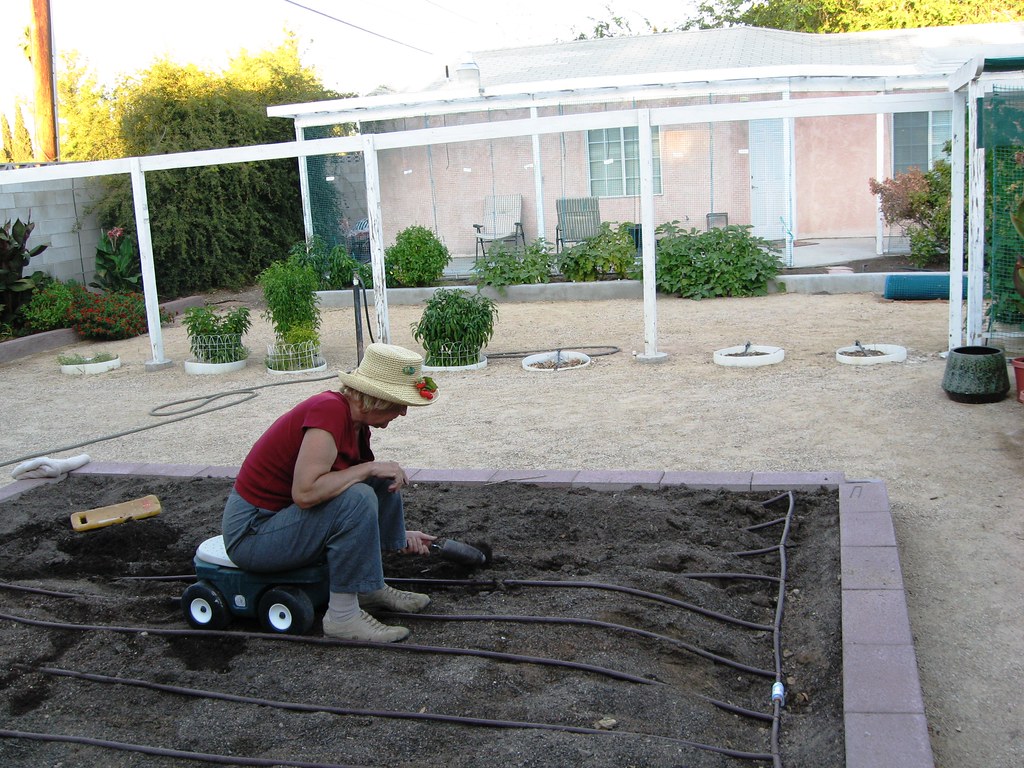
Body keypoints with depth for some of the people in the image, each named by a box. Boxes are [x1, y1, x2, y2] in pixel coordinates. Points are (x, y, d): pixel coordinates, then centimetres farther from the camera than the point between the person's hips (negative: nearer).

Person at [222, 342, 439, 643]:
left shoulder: (355, 421, 3)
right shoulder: (329, 410, -25)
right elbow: (305, 492, -33)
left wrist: (398, 535, 23)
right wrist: (369, 468, -23)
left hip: (285, 512, 9)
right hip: (251, 532, -9)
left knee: (383, 479, 4)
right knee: (356, 498, -27)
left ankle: (371, 588, 10)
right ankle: (342, 615, -16)